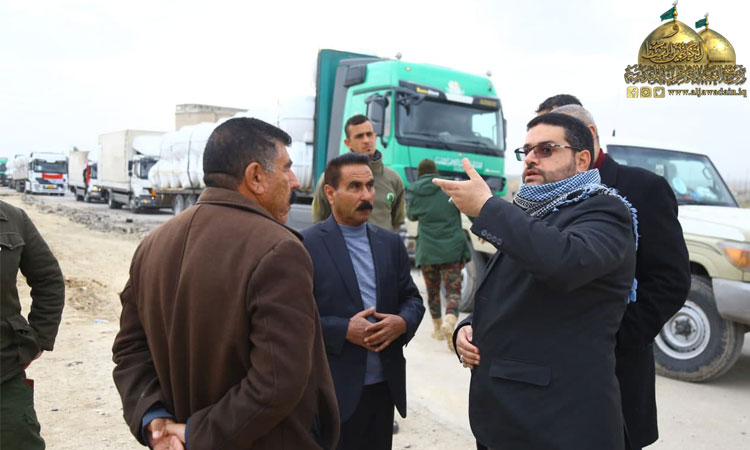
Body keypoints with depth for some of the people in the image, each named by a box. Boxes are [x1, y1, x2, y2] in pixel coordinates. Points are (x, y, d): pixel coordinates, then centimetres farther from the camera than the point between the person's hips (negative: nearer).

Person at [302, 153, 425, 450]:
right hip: (332, 388, -5)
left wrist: (403, 322, -10)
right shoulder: (306, 245, -9)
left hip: (384, 385, 5)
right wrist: (343, 329, -20)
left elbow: (412, 299, 11)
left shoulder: (391, 243, 8)